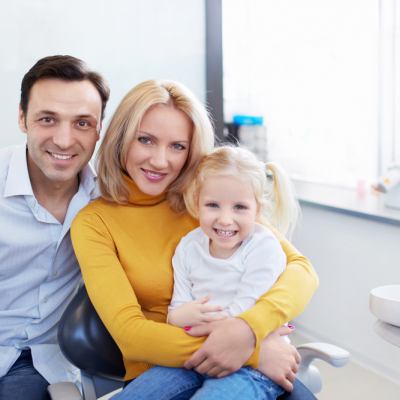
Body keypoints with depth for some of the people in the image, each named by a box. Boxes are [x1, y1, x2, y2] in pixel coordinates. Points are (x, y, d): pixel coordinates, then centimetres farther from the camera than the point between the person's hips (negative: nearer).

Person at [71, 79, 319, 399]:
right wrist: (255, 351, -23)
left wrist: (250, 328, -25)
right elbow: (129, 334, -13)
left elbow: (301, 269, -4)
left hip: (244, 365, 1)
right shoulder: (94, 222, -3)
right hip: (157, 373, -1)